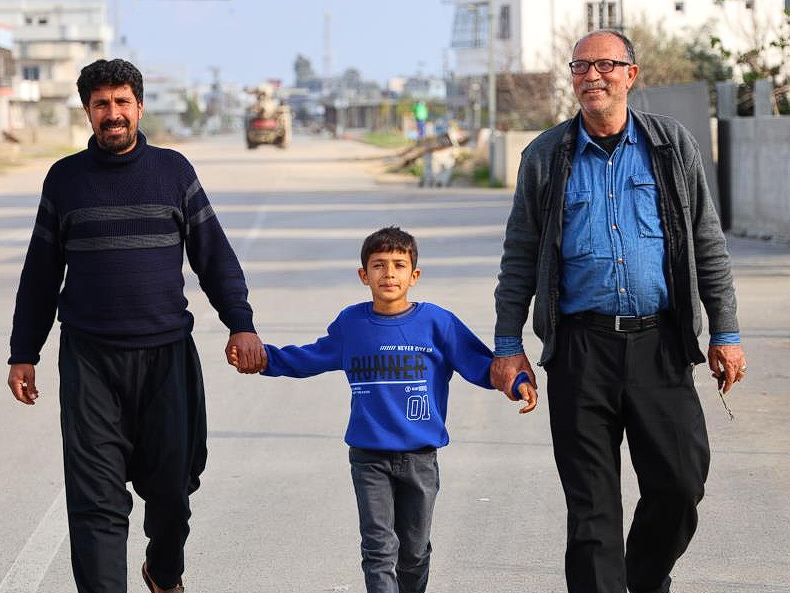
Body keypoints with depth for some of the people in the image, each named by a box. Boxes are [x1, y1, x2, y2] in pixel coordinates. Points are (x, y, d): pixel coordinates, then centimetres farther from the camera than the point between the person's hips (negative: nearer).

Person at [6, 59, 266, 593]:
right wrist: (24, 354, 11)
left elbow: (215, 256, 8)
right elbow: (40, 275, 13)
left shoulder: (174, 171, 6)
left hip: (167, 354, 1)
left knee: (172, 484, 9)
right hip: (89, 359, 0)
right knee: (96, 497, -7)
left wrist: (241, 324, -5)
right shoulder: (65, 178, 7)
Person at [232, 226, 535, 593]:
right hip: (369, 459, 0)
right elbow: (308, 359, 19)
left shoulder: (436, 322, -4)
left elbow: (479, 363, -4)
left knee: (414, 552, 13)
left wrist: (518, 383, -19)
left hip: (420, 458, 0)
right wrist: (264, 357, 13)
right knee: (380, 549, -8)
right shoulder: (350, 323, 3)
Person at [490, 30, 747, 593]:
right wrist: (508, 345, 5)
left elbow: (709, 244, 8)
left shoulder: (672, 145, 6)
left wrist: (726, 333, 4)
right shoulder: (546, 157, 6)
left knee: (681, 481, 0)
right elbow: (520, 258, 10)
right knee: (592, 503, -1)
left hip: (659, 342, 0)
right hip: (580, 348, 0)